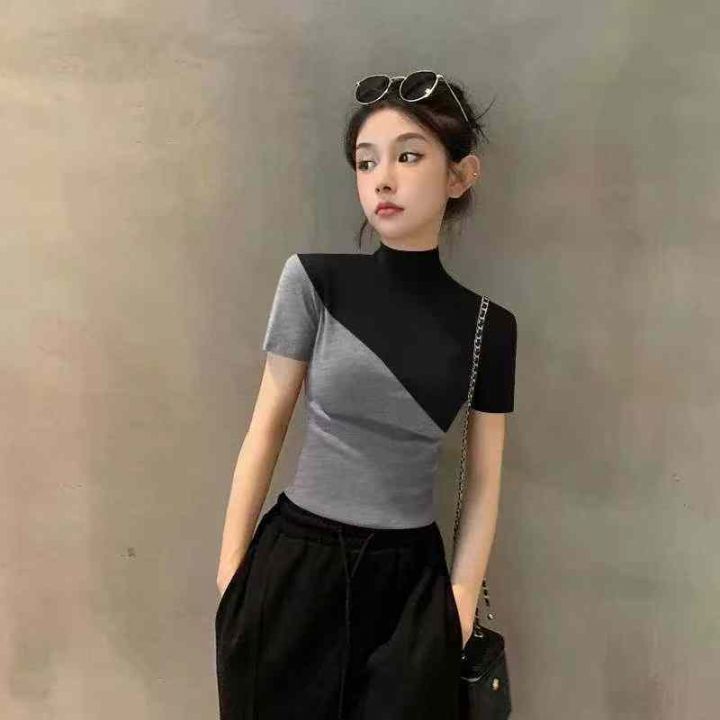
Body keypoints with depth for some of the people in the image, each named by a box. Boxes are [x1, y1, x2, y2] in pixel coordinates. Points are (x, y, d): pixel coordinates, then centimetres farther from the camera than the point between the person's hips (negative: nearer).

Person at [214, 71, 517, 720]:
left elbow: (484, 480, 3)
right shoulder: (314, 279, -7)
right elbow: (267, 428, -3)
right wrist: (231, 569, -2)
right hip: (294, 563, 0)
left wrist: (461, 602, -1)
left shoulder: (488, 327, -3)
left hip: (409, 576, 1)